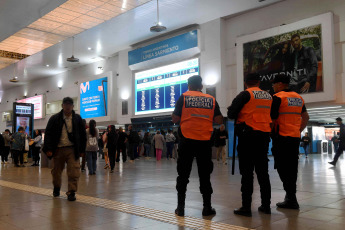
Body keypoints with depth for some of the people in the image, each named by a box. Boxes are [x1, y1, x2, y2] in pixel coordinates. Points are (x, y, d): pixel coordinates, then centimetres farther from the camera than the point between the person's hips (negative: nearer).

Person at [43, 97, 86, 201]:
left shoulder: (77, 118, 6)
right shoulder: (55, 119, 3)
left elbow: (83, 134, 10)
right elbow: (48, 134, 2)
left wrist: (81, 149, 7)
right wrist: (48, 149, -6)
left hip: (72, 149, 0)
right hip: (58, 149, 1)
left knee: (73, 172, -9)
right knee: (56, 171, 13)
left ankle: (71, 192, 1)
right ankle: (56, 188, 37)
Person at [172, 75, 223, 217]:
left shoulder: (183, 97, 1)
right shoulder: (211, 99, 7)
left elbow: (175, 119, -3)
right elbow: (219, 120, 4)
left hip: (187, 140, -1)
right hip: (205, 141, 1)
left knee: (183, 174, 8)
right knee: (205, 175, 10)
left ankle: (180, 207, 11)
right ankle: (207, 207, 13)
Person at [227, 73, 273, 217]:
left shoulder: (245, 94, -6)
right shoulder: (269, 96, 11)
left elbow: (230, 114, -8)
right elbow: (271, 116, 18)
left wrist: (240, 116, 11)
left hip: (248, 136, -5)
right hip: (264, 136, 6)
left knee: (247, 172, -2)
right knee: (263, 171, 13)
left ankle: (246, 207, -2)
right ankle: (266, 205, 17)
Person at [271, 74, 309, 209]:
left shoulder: (278, 97, -8)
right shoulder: (298, 98, 15)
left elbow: (272, 118, -12)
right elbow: (306, 118, 20)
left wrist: (270, 132, 1)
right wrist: (298, 130, 19)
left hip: (282, 138, -7)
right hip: (295, 138, 8)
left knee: (283, 168, -3)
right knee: (292, 168, 12)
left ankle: (291, 199, -4)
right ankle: (291, 198, 19)